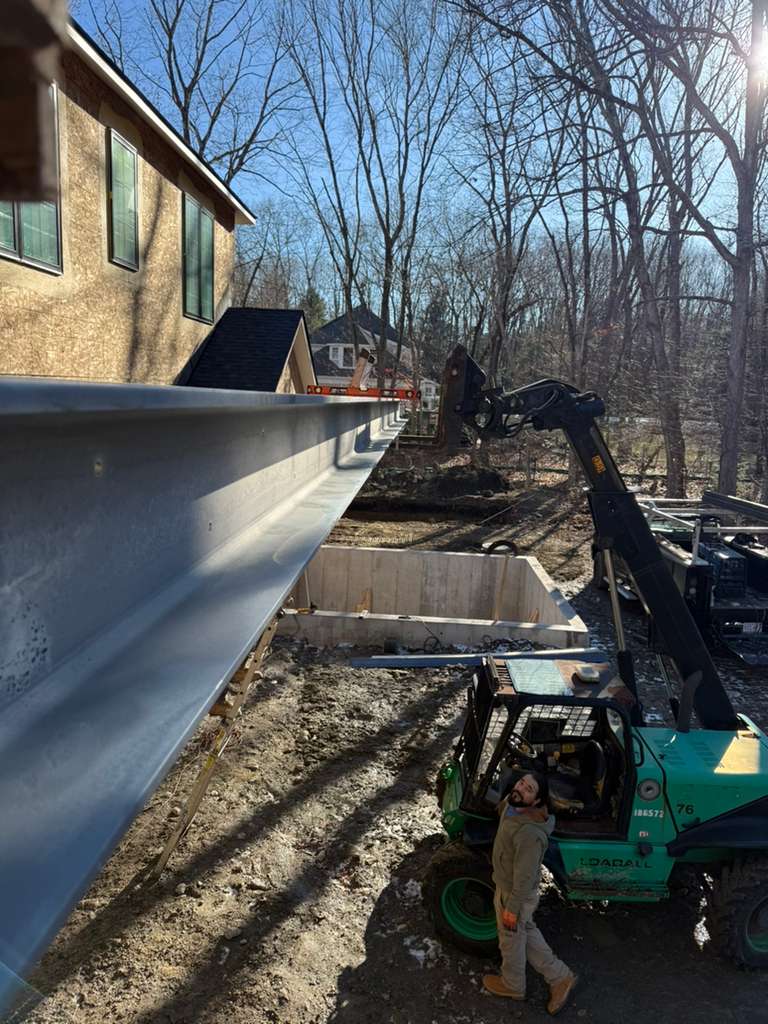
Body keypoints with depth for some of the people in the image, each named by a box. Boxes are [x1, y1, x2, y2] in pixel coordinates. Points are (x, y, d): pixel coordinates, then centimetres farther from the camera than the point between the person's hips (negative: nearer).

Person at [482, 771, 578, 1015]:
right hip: (505, 885, 8)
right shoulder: (511, 803, -17)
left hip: (515, 895, -8)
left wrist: (512, 908, -17)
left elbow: (525, 878, -29)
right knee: (527, 934, 28)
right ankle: (560, 977, 45)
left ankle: (512, 985, 49)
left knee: (511, 941, 21)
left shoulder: (530, 834, -40)